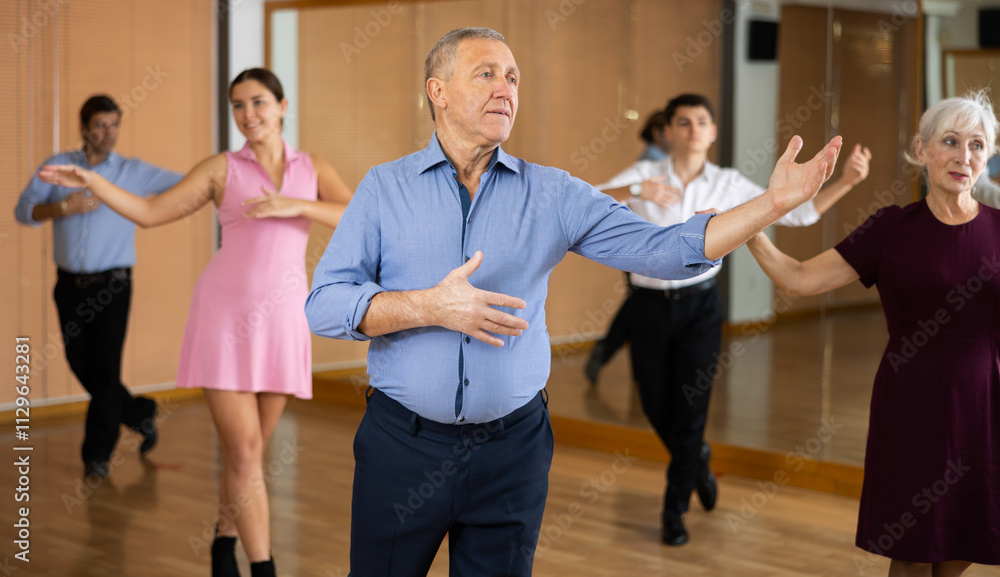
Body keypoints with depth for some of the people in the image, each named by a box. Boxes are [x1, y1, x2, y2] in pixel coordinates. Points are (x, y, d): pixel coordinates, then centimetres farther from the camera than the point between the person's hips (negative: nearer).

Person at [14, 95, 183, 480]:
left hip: (112, 285, -3)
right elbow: (23, 210, -1)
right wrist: (63, 207, -17)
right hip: (70, 285, 3)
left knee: (105, 368, -5)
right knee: (81, 364, 9)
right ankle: (141, 414, 31)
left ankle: (97, 454, 7)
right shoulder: (57, 166, 4)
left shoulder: (133, 172, -2)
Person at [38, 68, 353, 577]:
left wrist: (296, 206, -17)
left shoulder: (313, 168, 9)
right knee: (243, 451, -9)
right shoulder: (221, 168, 5)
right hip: (224, 315, -2)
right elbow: (149, 213, 3)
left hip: (281, 322, 2)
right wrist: (90, 182, -8)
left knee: (249, 449, 12)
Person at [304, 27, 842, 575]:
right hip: (402, 442, 0)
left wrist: (775, 201, -13)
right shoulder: (384, 187, 2)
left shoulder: (553, 195, 4)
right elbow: (324, 304, -6)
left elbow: (664, 249, -3)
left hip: (512, 447, 1)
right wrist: (430, 308, -20)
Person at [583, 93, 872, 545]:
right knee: (657, 407, 12)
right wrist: (635, 191, -38)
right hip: (650, 304, 0)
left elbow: (798, 214, 1)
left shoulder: (729, 185, -1)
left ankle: (675, 509, 16)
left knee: (691, 409, -1)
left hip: (700, 305, 0)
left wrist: (845, 181, -12)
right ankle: (698, 461, 45)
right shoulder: (644, 175, -6)